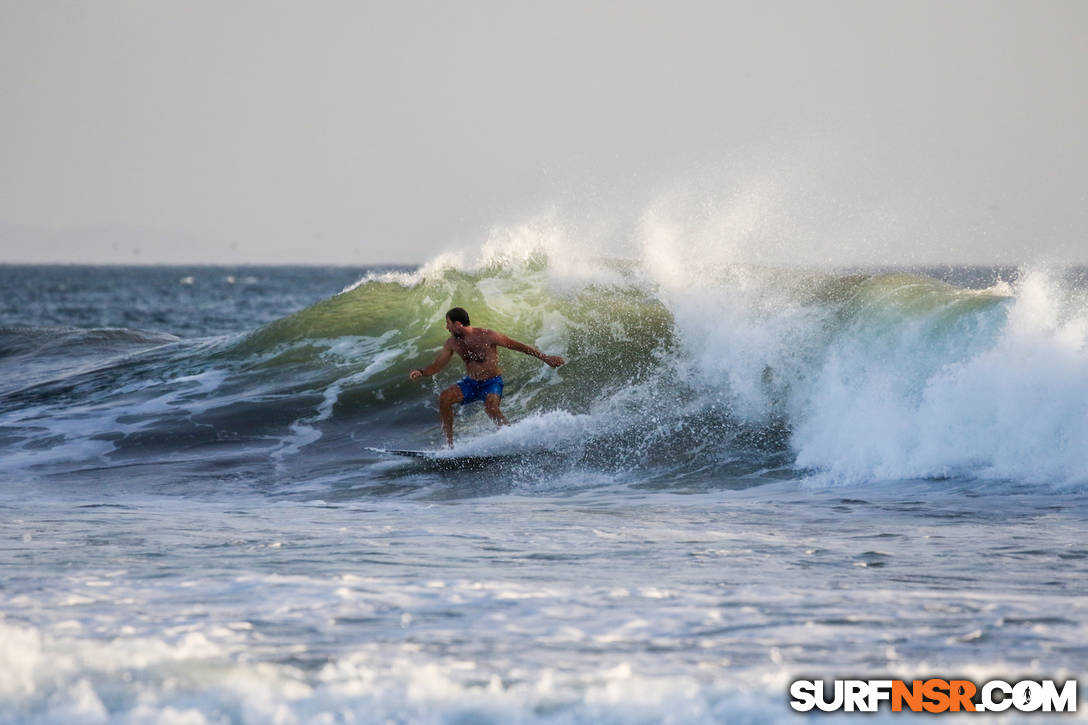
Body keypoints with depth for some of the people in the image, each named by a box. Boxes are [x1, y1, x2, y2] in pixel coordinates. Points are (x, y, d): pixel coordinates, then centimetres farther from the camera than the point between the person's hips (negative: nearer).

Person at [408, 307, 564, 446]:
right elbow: (437, 365, 6)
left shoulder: (486, 336, -18)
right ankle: (449, 443, -11)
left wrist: (545, 358, -11)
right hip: (471, 383, 5)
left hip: (492, 383, -5)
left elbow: (517, 346, -12)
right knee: (444, 398, -17)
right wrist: (421, 372, -16)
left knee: (491, 406, -35)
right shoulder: (452, 343, -2)